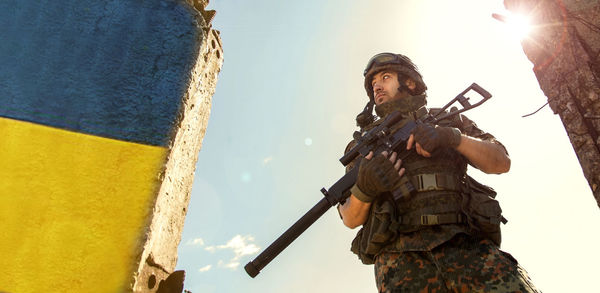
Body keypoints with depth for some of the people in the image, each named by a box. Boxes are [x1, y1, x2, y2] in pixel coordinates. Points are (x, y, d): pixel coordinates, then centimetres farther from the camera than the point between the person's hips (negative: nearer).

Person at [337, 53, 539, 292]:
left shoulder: (446, 119, 23)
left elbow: (501, 162, 10)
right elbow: (351, 219, 13)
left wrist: (453, 137, -8)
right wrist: (364, 188, -10)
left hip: (464, 243, 1)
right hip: (400, 253, 0)